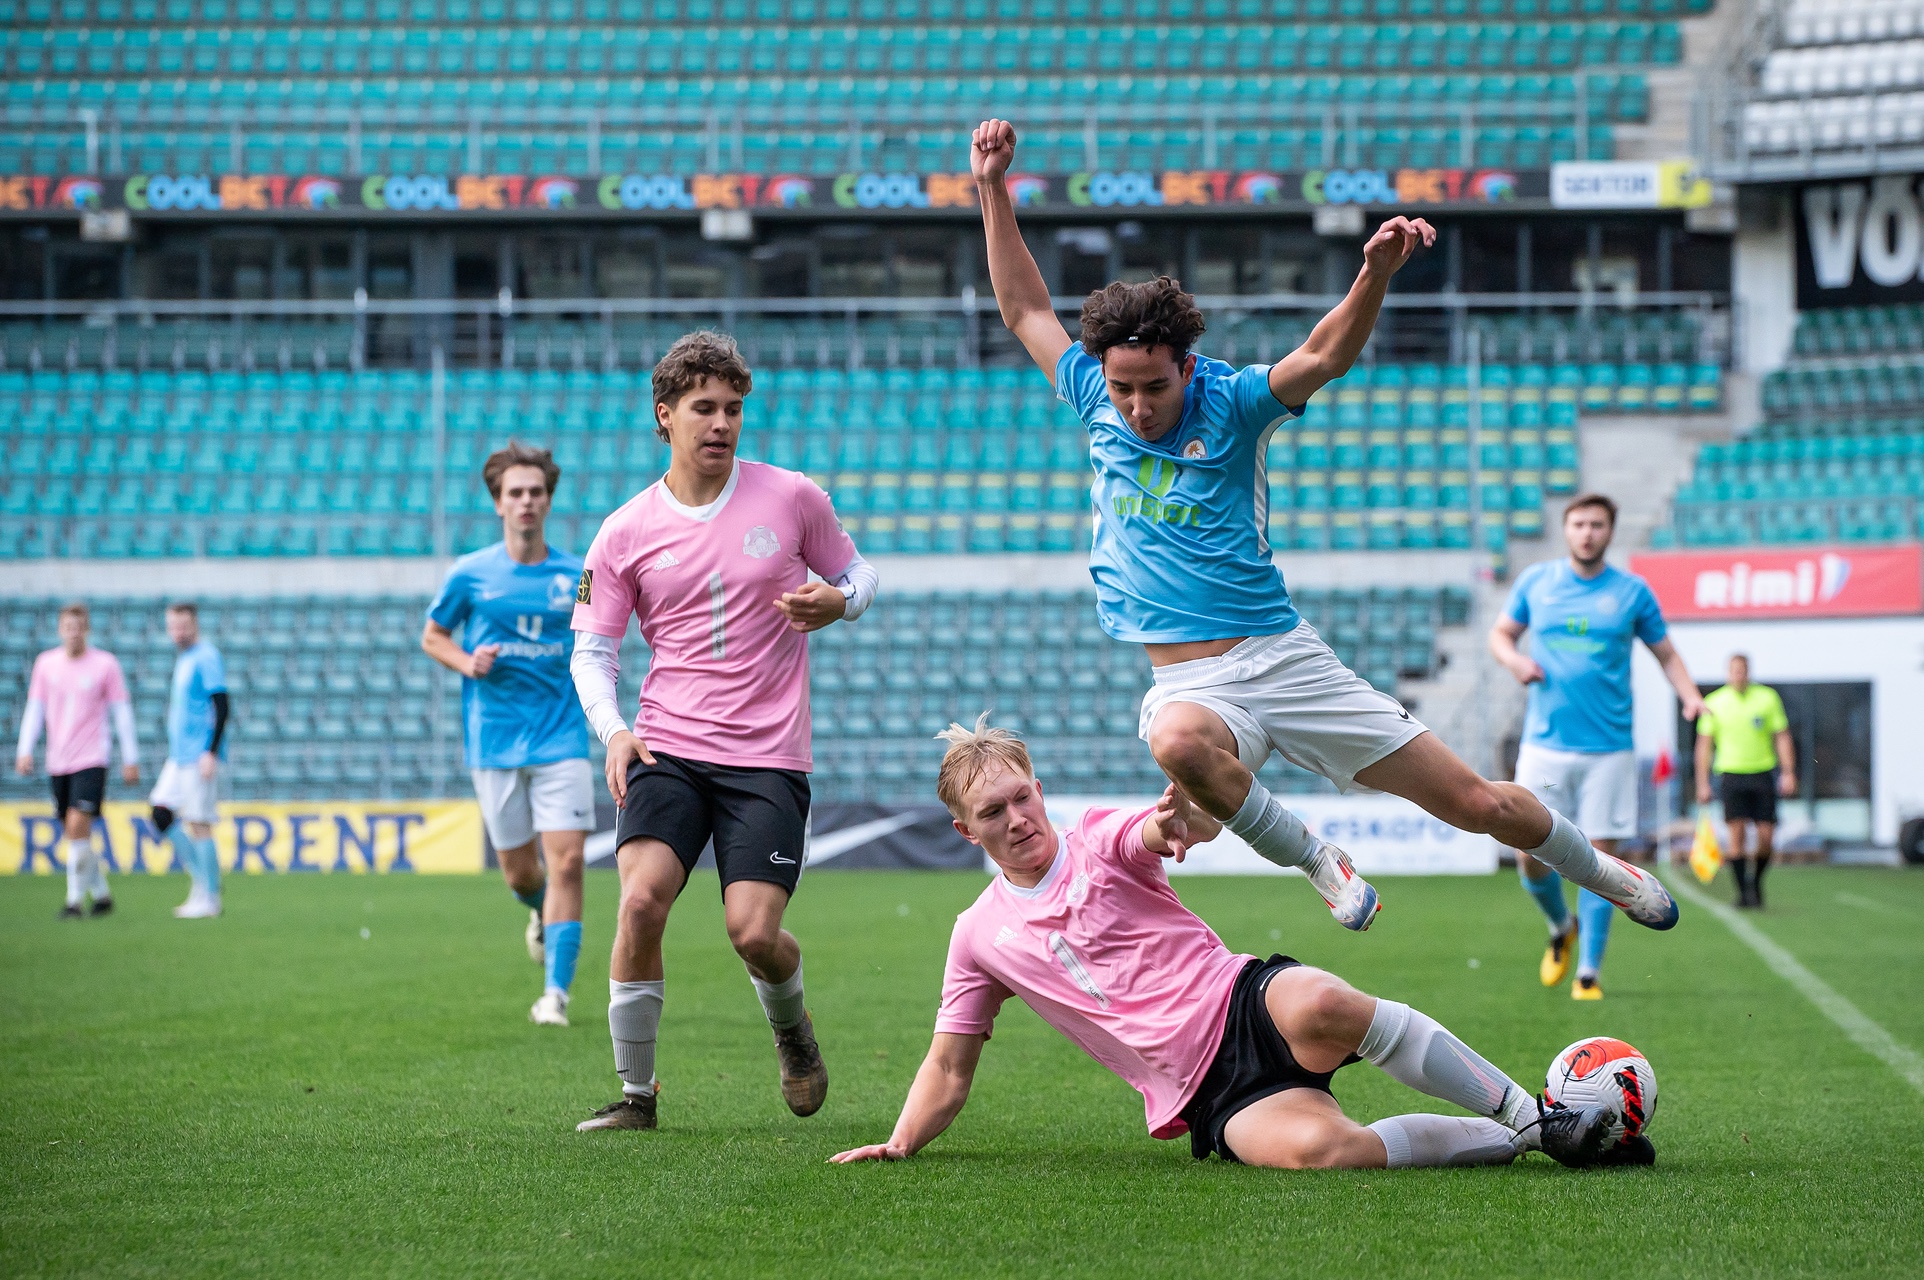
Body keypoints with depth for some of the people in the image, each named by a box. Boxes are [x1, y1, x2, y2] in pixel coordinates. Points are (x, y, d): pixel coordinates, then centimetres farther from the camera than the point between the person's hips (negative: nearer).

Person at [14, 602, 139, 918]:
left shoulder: (105, 664, -2)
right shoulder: (45, 664, 7)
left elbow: (122, 713, 2)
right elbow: (35, 709, 10)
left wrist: (130, 759, 1)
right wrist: (25, 750, -1)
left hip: (91, 761, -4)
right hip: (57, 762, 4)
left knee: (77, 826, -16)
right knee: (73, 834, 7)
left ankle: (75, 900, -9)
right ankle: (100, 892, 22)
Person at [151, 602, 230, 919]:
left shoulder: (207, 658, -10)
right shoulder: (183, 660, 17)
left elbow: (221, 707, -16)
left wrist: (211, 753, -21)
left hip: (200, 755, -9)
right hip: (178, 756, 9)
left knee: (199, 823, -7)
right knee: (161, 813, 4)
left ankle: (209, 899, -2)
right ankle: (201, 878, 11)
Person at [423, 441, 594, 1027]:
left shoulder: (576, 575, 3)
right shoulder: (469, 574, 0)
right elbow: (432, 636, 12)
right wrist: (468, 663, -7)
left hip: (561, 738, 0)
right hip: (494, 742, 0)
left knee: (566, 861, -13)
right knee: (520, 873, 7)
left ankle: (556, 992, -9)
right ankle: (541, 913, 44)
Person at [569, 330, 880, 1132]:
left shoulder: (793, 497, 3)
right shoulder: (625, 535, 4)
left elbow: (854, 575, 15)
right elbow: (592, 647, 9)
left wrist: (837, 602, -9)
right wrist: (612, 731, -9)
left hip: (768, 757, -1)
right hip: (668, 749, 1)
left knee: (754, 931, -13)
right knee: (641, 899, -21)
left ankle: (791, 1027, 24)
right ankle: (635, 1091, -5)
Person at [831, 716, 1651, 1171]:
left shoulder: (1101, 841, 6)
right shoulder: (979, 937, 13)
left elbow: (1175, 828, -16)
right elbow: (949, 1068, 19)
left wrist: (1186, 817, -41)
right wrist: (899, 1146, 2)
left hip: (1243, 1001, 0)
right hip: (1208, 1097, 0)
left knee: (1318, 1003, -40)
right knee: (1311, 1147, -36)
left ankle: (1538, 1115, -24)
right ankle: (1513, 1143, -19)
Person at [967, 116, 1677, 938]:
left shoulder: (1229, 404, -5)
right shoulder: (1098, 405, 5)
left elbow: (1325, 356, -21)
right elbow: (1026, 310, 15)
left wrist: (1375, 275, -40)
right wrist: (993, 189, 10)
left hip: (1282, 656, -1)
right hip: (1188, 680, 1)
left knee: (1476, 802, 1)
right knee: (1180, 742, -40)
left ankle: (1601, 872, 31)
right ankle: (1312, 858, -14)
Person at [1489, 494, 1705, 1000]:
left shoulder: (1632, 592, 3)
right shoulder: (1535, 582, 6)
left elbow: (1666, 653, 11)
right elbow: (1501, 633, 17)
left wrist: (1690, 695, -8)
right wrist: (1514, 659, -5)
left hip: (1608, 746, -1)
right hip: (1545, 744, 1)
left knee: (1598, 857, -4)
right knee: (1530, 854, -5)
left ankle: (1588, 973, 5)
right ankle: (1562, 928, 26)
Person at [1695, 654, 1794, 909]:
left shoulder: (1767, 698, 4)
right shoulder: (1714, 703, 3)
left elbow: (1782, 737, 6)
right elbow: (1704, 744, 6)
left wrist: (1788, 773, -3)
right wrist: (1703, 784, 1)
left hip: (1763, 772, 1)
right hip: (1732, 773, -1)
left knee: (1766, 835, -2)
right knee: (1737, 832, -12)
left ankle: (1756, 883, 21)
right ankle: (1743, 891, -6)